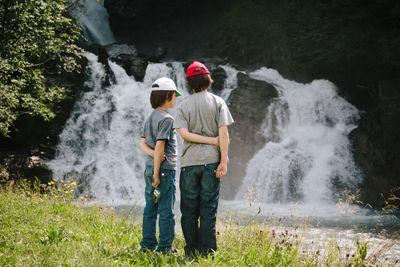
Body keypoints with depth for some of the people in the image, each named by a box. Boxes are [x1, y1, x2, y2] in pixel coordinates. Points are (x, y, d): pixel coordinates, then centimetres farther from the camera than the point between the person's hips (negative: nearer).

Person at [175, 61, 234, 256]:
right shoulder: (217, 102, 1)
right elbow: (223, 134, -8)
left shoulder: (184, 105, 4)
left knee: (189, 209, 7)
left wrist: (210, 141, -5)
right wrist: (224, 161, -8)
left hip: (189, 161, 0)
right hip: (211, 160, 0)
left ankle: (191, 250, 10)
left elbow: (184, 134, -9)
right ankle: (207, 251, 3)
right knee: (208, 209, 3)